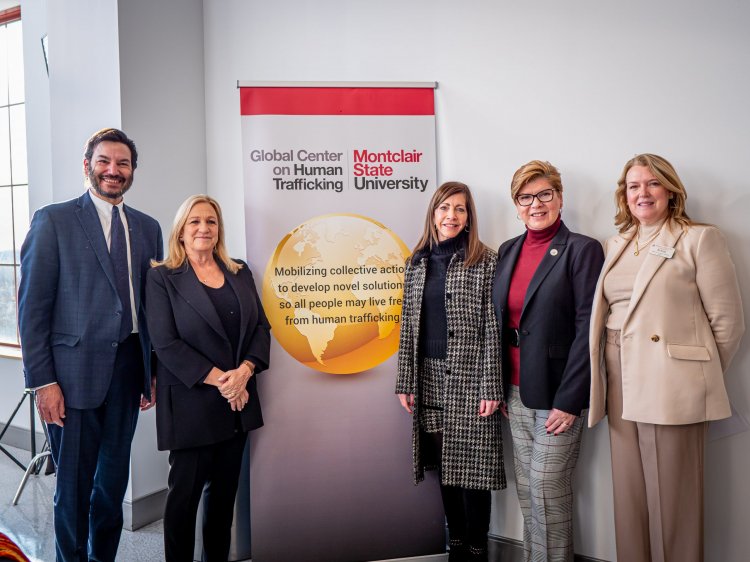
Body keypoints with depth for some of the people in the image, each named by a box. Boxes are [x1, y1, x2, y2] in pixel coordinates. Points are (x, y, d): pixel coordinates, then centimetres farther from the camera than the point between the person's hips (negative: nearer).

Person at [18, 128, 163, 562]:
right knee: (74, 484, 8)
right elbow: (33, 306, -6)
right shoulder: (54, 221, -4)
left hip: (129, 368, 4)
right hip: (76, 370, -4)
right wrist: (43, 381, -10)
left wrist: (155, 372, 9)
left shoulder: (148, 228, 9)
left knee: (114, 479, 16)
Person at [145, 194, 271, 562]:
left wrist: (245, 370, -11)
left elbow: (261, 326, 5)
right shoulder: (163, 278, -3)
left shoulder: (240, 273, 9)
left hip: (237, 401, 4)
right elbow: (166, 343, -11)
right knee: (185, 491, 7)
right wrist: (218, 379, -16)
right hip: (191, 403, -4)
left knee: (225, 490, 13)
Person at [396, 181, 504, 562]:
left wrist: (490, 387, -12)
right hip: (428, 379, 5)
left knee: (471, 467, 3)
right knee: (444, 466, 13)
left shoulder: (484, 262, -4)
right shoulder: (417, 263, 10)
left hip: (469, 380, -4)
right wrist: (405, 382, 6)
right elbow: (408, 325, 9)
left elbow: (491, 328, -8)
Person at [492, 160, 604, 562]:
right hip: (516, 392, 6)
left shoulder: (583, 250, -8)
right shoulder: (508, 250, 10)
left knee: (547, 491, 3)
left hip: (557, 395, -6)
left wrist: (568, 400, -15)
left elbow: (587, 329, -12)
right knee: (526, 492, 15)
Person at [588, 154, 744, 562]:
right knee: (629, 496, 13)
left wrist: (702, 375, 5)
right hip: (622, 389, 5)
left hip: (671, 389, -5)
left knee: (671, 498, 4)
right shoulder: (615, 245, 14)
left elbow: (727, 321, -2)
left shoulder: (699, 239, -2)